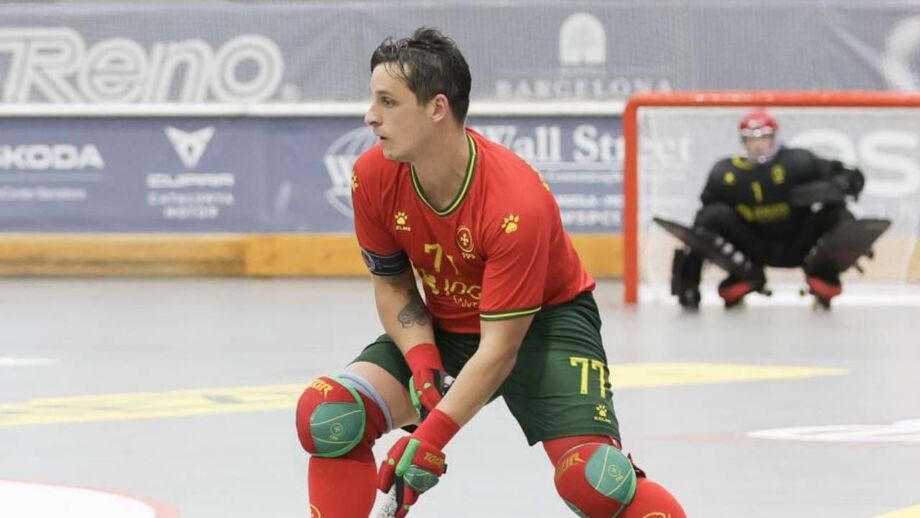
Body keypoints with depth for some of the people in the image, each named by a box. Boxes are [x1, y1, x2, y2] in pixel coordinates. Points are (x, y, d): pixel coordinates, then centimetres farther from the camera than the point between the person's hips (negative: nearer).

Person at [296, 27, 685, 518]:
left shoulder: (517, 203, -33)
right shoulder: (373, 177, -17)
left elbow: (499, 346, -29)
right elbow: (392, 285, -1)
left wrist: (430, 437, -34)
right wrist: (422, 362, -19)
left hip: (544, 321, -5)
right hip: (442, 327, 5)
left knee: (590, 478, -27)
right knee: (328, 416, -17)